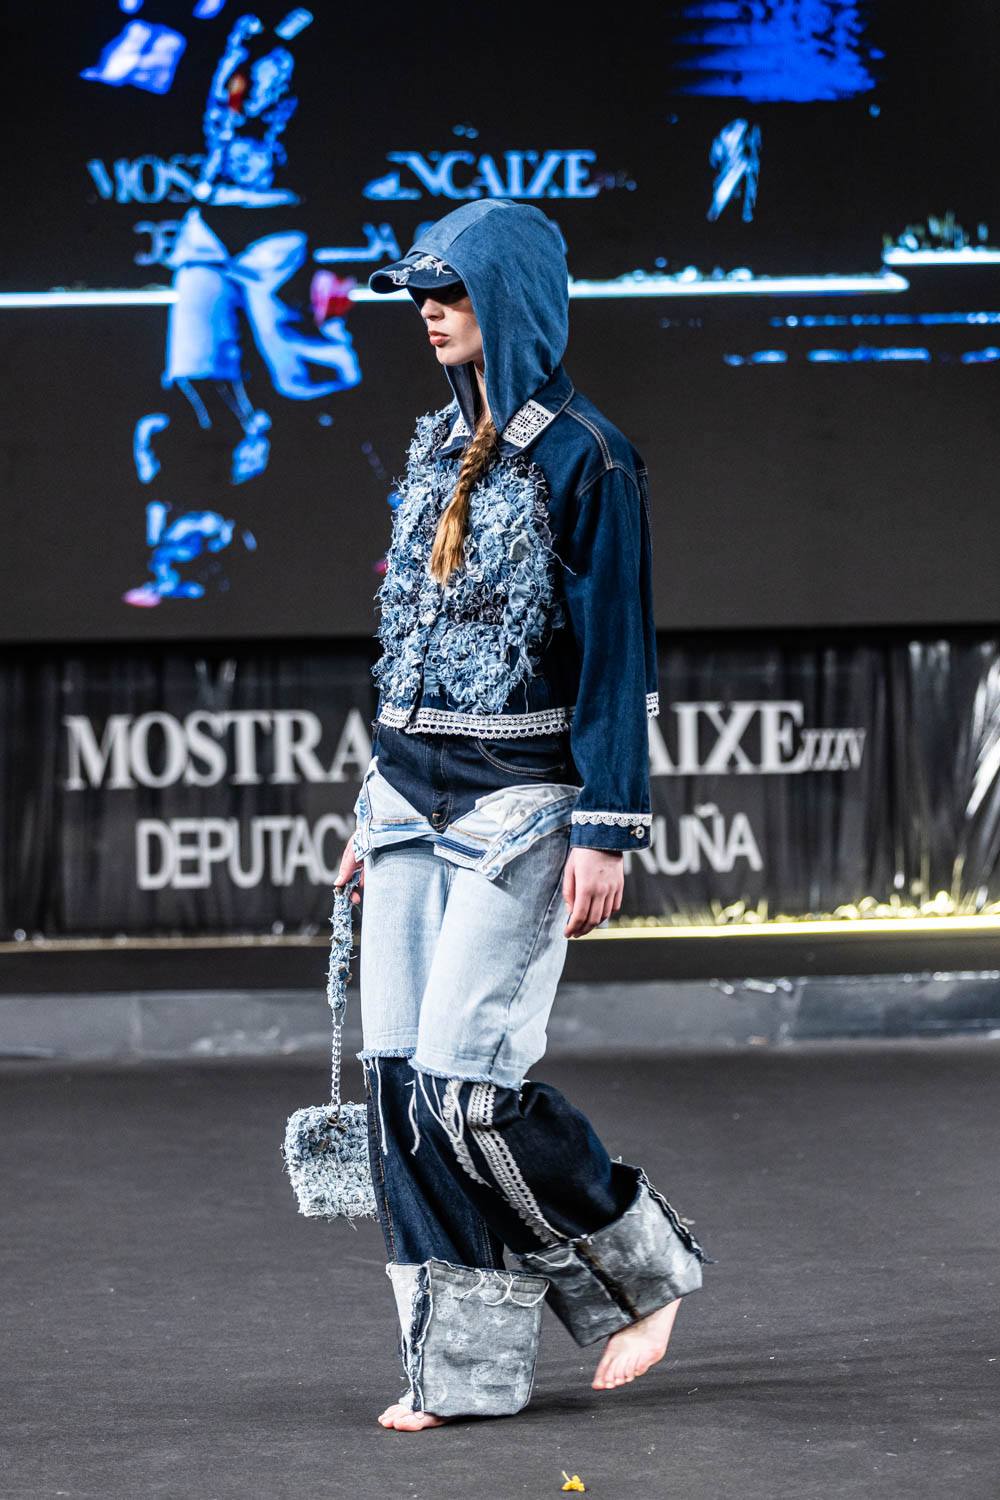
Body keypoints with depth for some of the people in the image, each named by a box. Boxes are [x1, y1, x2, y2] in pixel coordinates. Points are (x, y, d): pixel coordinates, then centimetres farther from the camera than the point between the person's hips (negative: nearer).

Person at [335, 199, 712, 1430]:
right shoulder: (436, 446, 15)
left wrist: (605, 832, -16)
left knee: (464, 1081, -12)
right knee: (401, 1083, 1)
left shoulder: (581, 457, -8)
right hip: (411, 801, 8)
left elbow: (617, 656, -11)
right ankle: (463, 1362, 6)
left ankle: (643, 1267, 10)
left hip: (518, 804, -7)